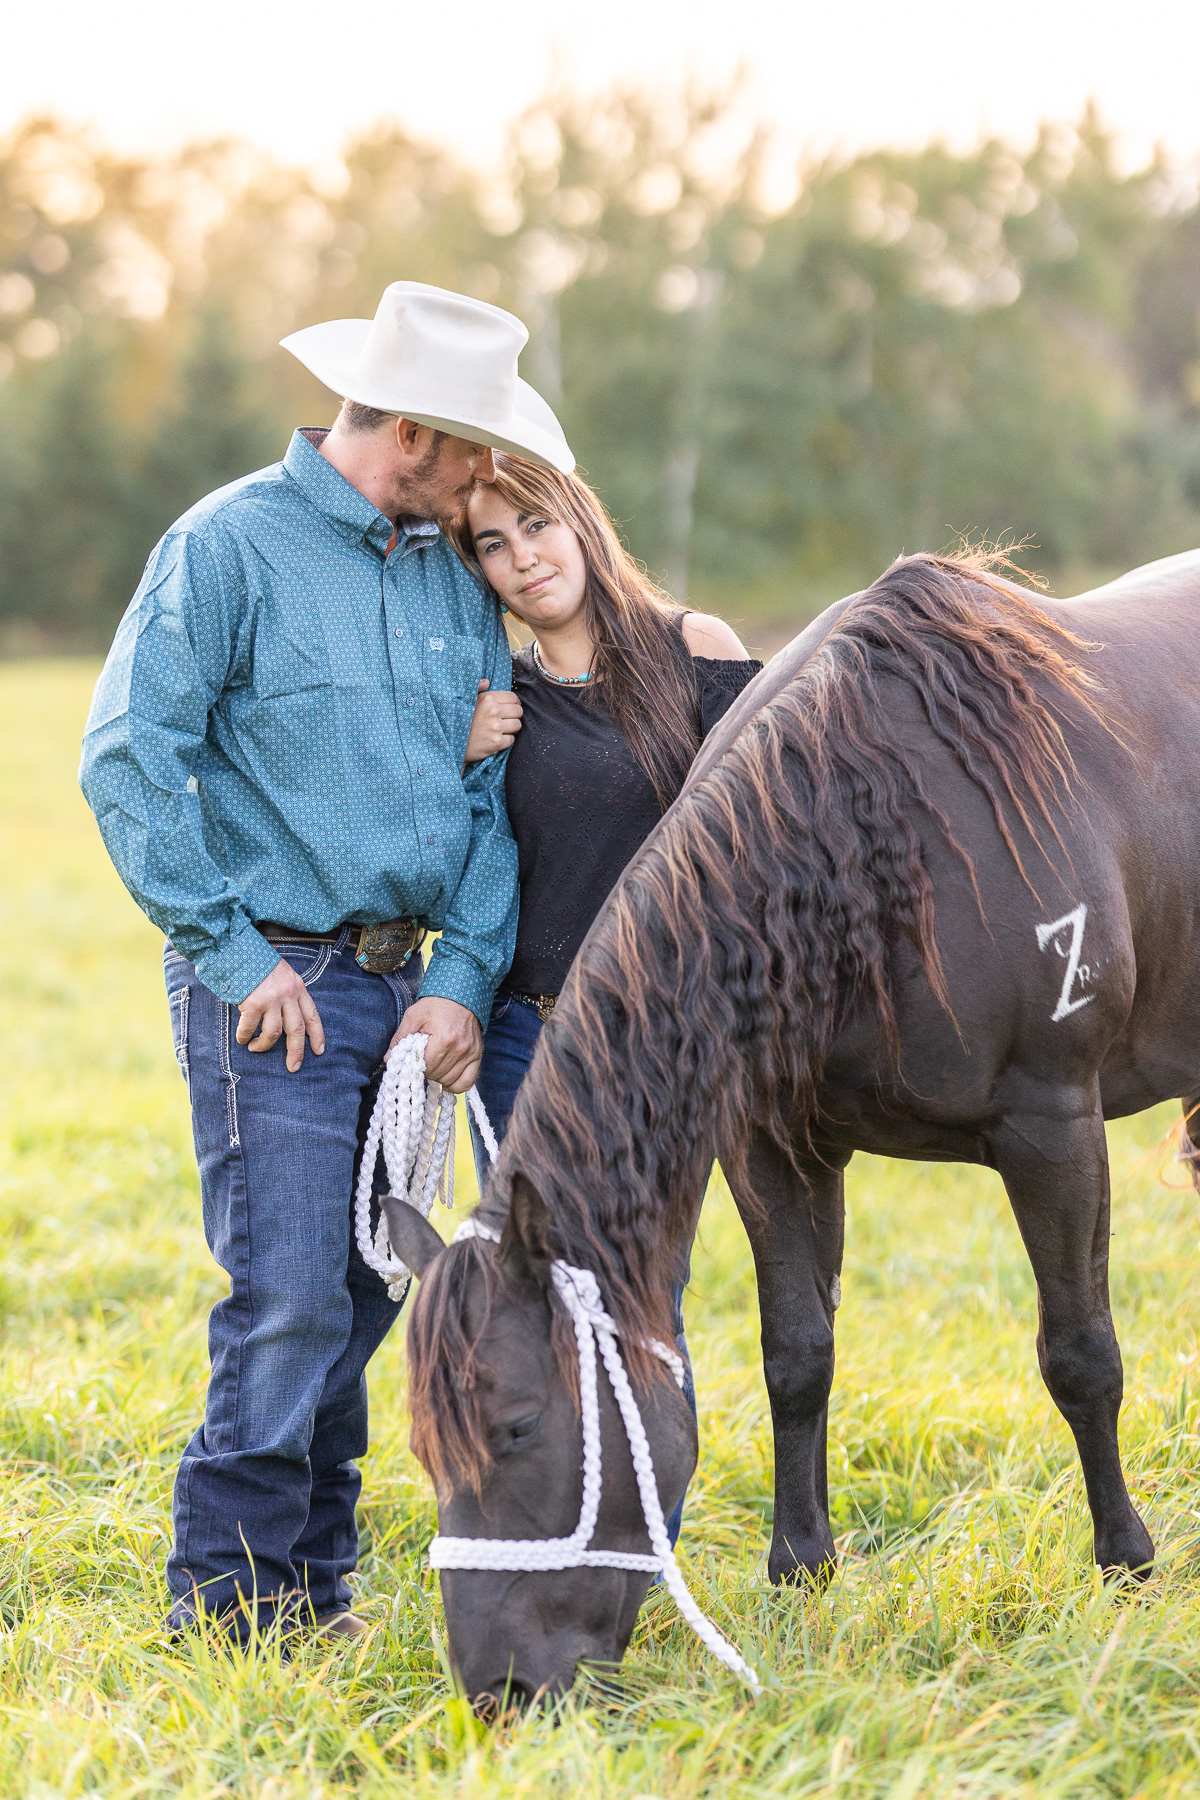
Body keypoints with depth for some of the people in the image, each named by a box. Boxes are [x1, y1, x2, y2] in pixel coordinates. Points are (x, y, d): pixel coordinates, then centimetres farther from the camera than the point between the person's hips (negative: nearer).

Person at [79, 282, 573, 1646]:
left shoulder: (453, 577, 12)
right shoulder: (228, 546, -8)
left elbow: (489, 794, 11)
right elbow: (128, 765, -12)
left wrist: (463, 979, -1)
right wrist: (236, 954, -14)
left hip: (404, 989, 7)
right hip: (273, 990, -7)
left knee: (366, 1291, 11)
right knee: (290, 1299, -8)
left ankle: (311, 1574, 23)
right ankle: (227, 1598, 4)